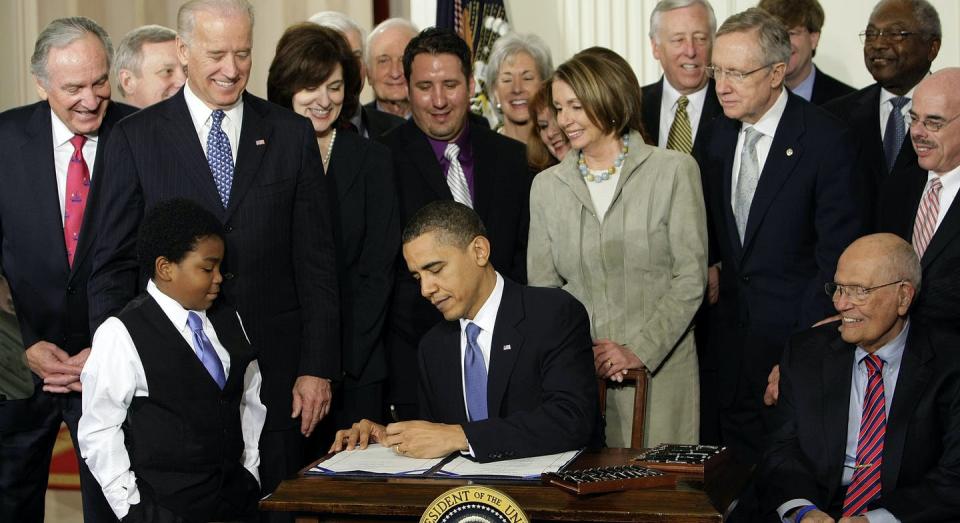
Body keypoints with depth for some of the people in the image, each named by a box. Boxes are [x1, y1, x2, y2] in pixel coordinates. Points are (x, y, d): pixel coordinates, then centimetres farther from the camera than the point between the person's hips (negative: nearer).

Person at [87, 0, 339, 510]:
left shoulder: (292, 134, 5)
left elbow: (316, 260, 4)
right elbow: (112, 264, 2)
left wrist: (317, 368, -1)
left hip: (274, 370, 1)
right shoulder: (136, 138, 2)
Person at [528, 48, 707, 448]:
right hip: (574, 374, 3)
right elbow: (542, 284, 8)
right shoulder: (547, 185, 9)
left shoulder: (674, 171, -1)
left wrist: (640, 350, -12)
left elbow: (690, 276, -4)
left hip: (660, 369, -2)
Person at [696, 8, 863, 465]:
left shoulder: (825, 139, -13)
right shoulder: (717, 134, 6)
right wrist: (710, 268, -2)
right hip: (733, 332, 6)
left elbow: (837, 255, -14)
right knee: (739, 459, 10)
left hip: (795, 331, -5)